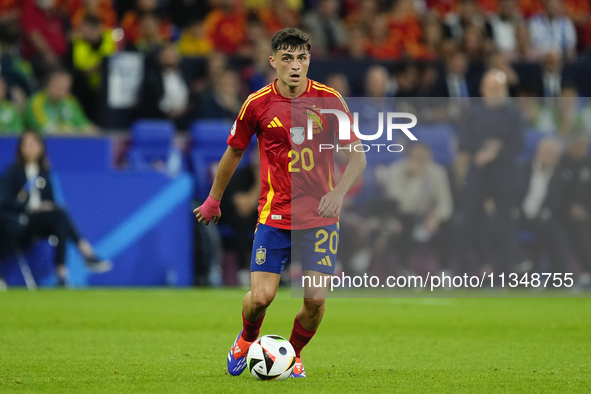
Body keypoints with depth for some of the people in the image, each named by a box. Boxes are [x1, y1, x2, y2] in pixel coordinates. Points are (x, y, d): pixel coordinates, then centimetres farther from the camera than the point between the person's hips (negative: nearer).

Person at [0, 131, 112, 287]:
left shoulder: (43, 172, 16)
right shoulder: (13, 172, 2)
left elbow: (49, 199, 19)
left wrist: (48, 206, -5)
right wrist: (29, 207, -16)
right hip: (17, 224, -5)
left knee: (60, 226, -30)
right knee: (59, 215, -30)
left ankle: (61, 271, -40)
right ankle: (87, 252, -39)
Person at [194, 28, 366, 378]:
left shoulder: (330, 100, -4)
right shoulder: (258, 104, -3)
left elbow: (357, 156, 0)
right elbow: (234, 152, 13)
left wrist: (338, 192, -17)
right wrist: (214, 200, 21)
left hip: (320, 215, 0)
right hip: (274, 214, 0)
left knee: (316, 298, -9)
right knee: (261, 296, -9)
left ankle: (294, 355, 21)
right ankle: (248, 339, 26)